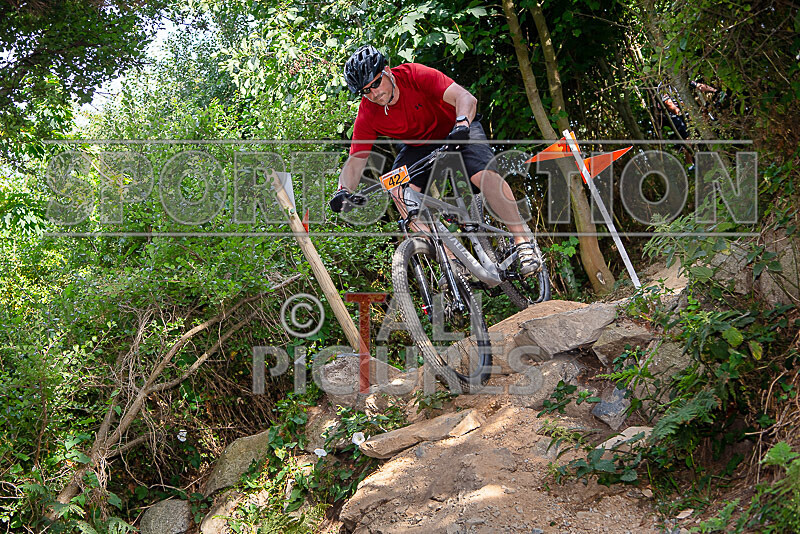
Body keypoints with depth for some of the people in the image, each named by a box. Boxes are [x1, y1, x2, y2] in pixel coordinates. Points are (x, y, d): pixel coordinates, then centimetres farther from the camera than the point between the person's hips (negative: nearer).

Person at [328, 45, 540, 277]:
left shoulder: (415, 75, -29)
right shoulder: (366, 116, -19)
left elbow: (466, 98, -37)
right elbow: (355, 161, -19)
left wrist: (461, 123, -58)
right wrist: (343, 190, -40)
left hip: (457, 130, -3)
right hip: (418, 146, 3)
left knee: (484, 174, -30)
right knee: (399, 190, -25)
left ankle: (523, 241, -19)